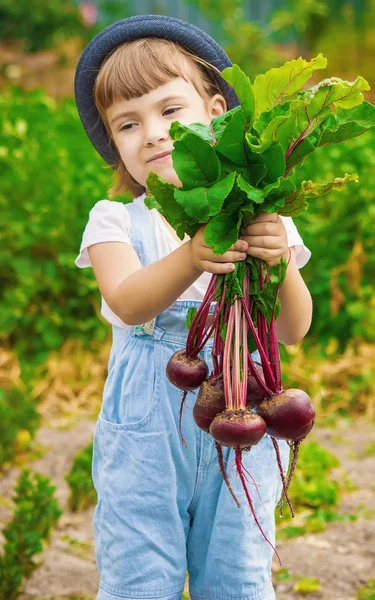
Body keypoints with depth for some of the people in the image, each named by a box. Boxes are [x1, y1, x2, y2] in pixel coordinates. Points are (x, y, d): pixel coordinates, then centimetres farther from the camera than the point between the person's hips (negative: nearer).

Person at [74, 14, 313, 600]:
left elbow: (293, 329, -7)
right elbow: (128, 302, -19)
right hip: (144, 435, -1)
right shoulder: (114, 221, 0)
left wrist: (278, 262, -27)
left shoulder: (260, 217, 2)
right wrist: (192, 257, -38)